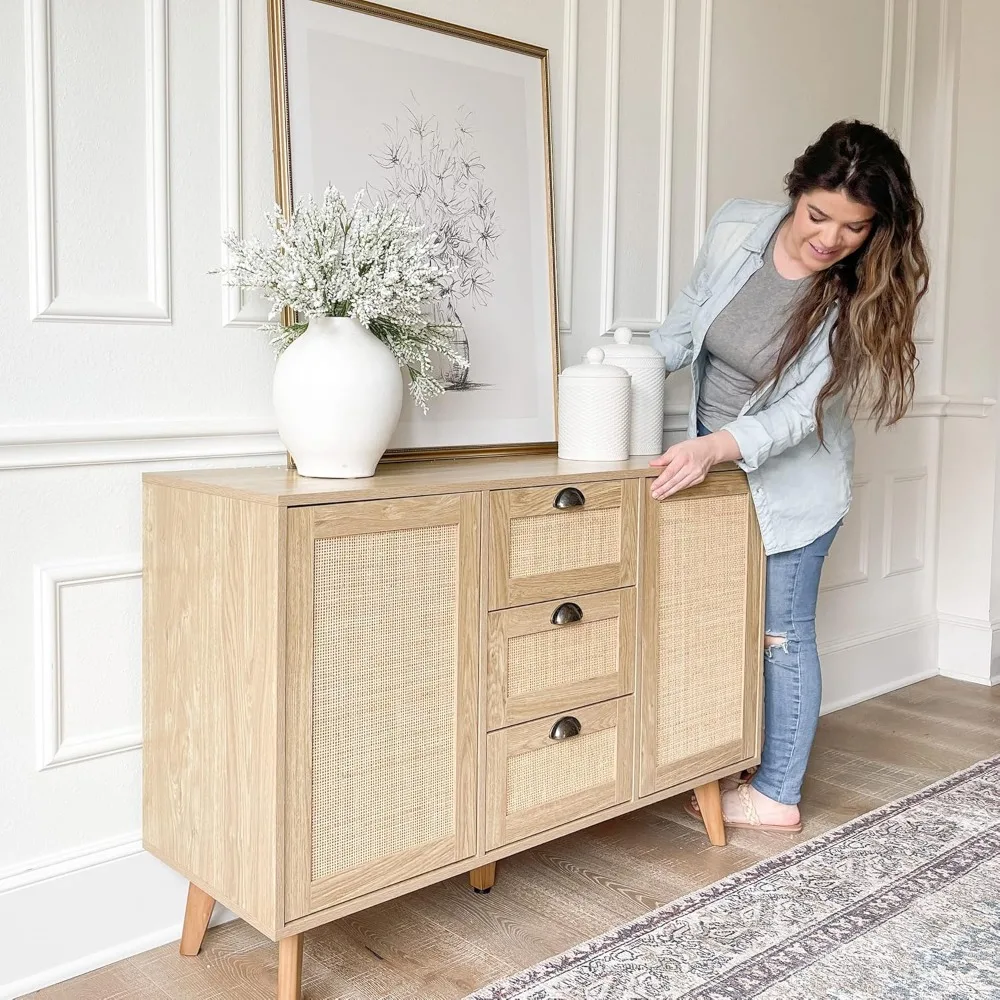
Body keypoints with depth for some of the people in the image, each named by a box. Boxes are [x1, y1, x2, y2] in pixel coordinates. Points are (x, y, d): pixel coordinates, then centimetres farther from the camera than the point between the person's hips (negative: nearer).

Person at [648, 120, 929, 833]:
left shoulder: (862, 298, -20)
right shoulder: (736, 229, -12)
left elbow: (800, 411, -25)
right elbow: (685, 323, 3)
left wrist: (717, 448, -38)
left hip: (789, 478, -4)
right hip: (707, 460, 4)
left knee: (781, 633, 4)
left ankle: (777, 796, 18)